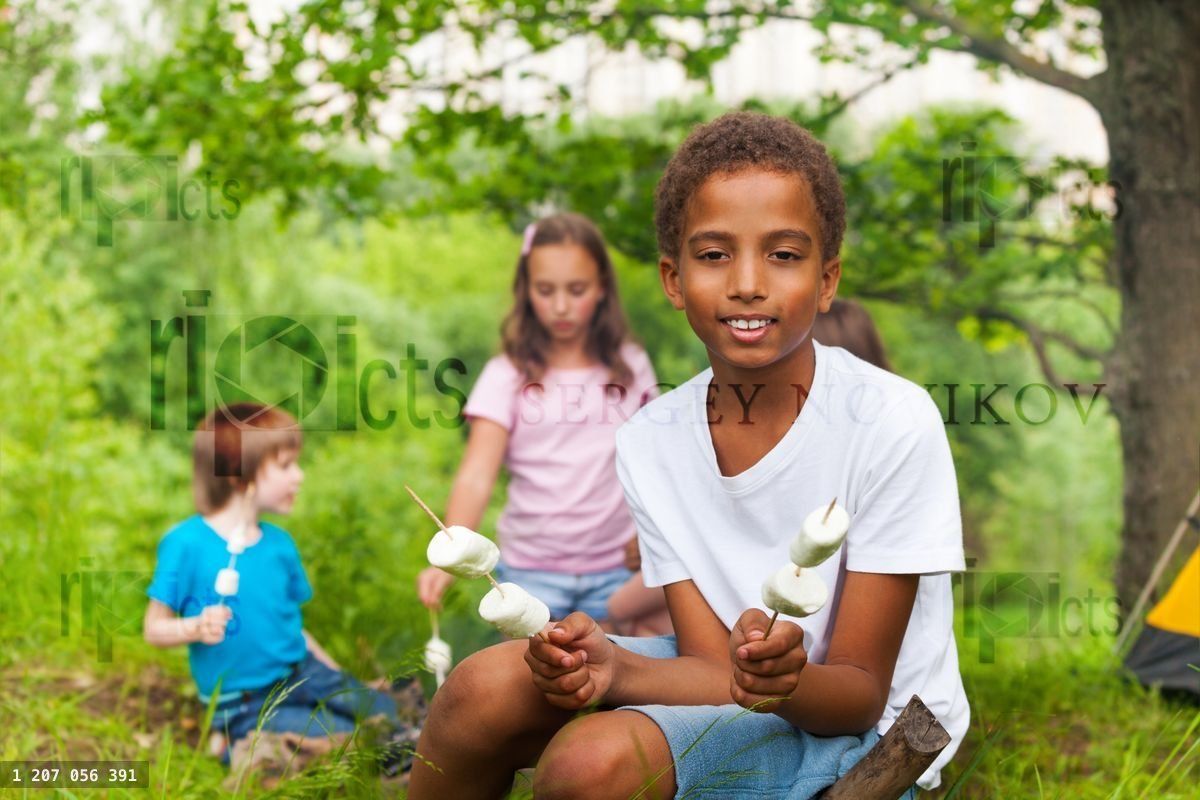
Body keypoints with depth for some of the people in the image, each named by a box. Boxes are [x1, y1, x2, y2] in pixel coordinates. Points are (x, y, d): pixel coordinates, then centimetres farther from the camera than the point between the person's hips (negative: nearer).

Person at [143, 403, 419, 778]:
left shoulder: (279, 543, 5)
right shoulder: (186, 543, -13)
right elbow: (154, 628, -9)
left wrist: (341, 680, 10)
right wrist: (196, 628, -29)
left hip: (301, 675, 6)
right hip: (245, 705, -6)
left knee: (382, 711, -13)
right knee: (344, 737, -21)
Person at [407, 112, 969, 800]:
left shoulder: (894, 423, -21)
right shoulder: (650, 442, -6)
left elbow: (861, 690, -17)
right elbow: (713, 667, -10)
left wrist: (787, 681, -40)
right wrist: (615, 669, -32)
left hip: (870, 731, -4)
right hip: (722, 683, 5)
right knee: (487, 687, -17)